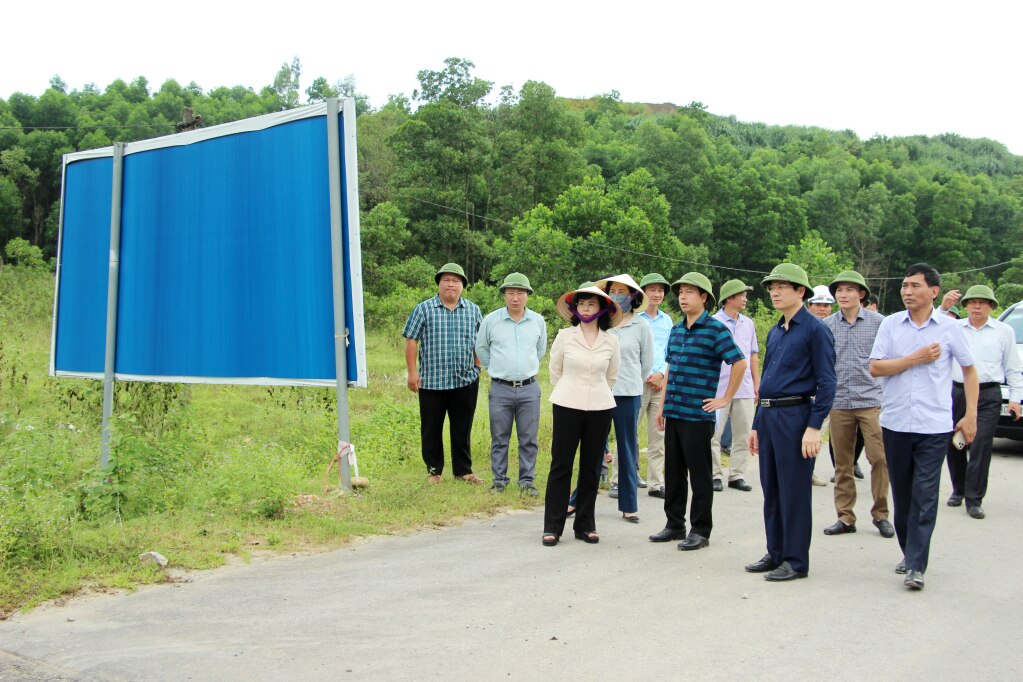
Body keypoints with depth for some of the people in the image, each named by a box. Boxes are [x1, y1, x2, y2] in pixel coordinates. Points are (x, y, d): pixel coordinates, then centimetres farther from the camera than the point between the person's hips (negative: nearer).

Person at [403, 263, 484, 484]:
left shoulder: (473, 310, 7)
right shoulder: (424, 309, -1)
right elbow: (411, 341, -2)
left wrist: (477, 368, 7)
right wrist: (412, 372, -7)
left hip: (465, 381, 2)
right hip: (431, 381, -2)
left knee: (462, 429, 9)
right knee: (431, 429, 7)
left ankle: (463, 470, 21)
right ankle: (434, 470, 20)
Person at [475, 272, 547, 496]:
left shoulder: (538, 321, 3)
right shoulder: (491, 320, -2)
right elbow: (481, 349, 13)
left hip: (529, 388, 1)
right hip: (500, 388, -1)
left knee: (528, 439, 4)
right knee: (499, 439, 6)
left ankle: (526, 480, 15)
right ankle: (499, 480, 17)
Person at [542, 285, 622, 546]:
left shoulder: (610, 341, 3)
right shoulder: (564, 336, -1)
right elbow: (555, 372, 9)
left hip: (600, 409, 2)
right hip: (567, 407, -2)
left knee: (591, 468, 8)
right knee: (561, 465, 0)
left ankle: (585, 525, 18)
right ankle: (552, 526, 7)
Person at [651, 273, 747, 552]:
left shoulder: (716, 329, -9)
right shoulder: (676, 330, 13)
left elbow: (740, 363, -14)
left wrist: (725, 399, -12)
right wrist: (663, 405, 17)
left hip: (698, 415, -7)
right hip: (673, 413, 7)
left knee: (700, 475, 2)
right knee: (673, 472, 13)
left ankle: (701, 531, 12)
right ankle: (674, 525, 25)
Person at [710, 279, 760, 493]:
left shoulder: (748, 323, 12)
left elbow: (753, 355, 16)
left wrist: (757, 383, 12)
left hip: (744, 389, 5)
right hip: (719, 389, -5)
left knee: (743, 435, 7)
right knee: (714, 435, -1)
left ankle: (737, 475, 16)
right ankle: (715, 475, 9)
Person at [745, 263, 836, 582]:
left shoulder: (815, 329, -7)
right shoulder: (774, 332, 16)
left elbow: (826, 382, -12)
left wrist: (814, 427, -18)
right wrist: (757, 425, 19)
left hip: (795, 417, -8)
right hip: (768, 416, 8)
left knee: (794, 493, -1)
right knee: (770, 491, 13)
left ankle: (796, 561, 9)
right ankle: (775, 554, 24)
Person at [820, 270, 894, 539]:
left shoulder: (878, 322, 1)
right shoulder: (826, 325, 5)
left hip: (872, 400, -2)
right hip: (839, 403, 2)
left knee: (879, 458, -5)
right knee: (842, 463, 7)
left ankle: (881, 514, 10)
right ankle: (845, 517, 16)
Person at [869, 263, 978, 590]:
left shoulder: (949, 327, 0)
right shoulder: (890, 324, 3)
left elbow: (969, 369, 9)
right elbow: (875, 367, -4)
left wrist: (971, 415, 5)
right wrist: (916, 358, -12)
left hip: (934, 426, -2)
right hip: (896, 424, 2)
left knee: (925, 497, -6)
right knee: (902, 494, 12)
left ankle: (916, 566, -4)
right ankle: (908, 552, 28)